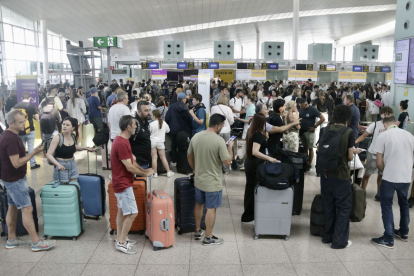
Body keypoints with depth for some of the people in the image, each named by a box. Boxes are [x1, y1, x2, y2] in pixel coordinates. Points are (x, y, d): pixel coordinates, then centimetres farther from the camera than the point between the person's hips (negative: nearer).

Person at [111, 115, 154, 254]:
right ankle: (121, 243, 6)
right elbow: (129, 167, -23)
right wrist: (145, 173, -10)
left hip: (122, 182, 10)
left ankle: (120, 238, 28)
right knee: (132, 213, -4)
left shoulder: (121, 140, 8)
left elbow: (131, 160, 14)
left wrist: (143, 170, 6)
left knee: (122, 210, 17)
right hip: (123, 184, -10)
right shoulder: (122, 143, -25)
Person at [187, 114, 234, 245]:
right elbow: (227, 162, -18)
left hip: (198, 180, 6)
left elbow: (189, 157, 8)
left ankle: (198, 231, 36)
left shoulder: (196, 137, -3)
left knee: (199, 204, 22)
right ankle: (208, 238, 19)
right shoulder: (219, 141, -22)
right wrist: (230, 147, -3)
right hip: (213, 182, -6)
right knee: (211, 208, 7)